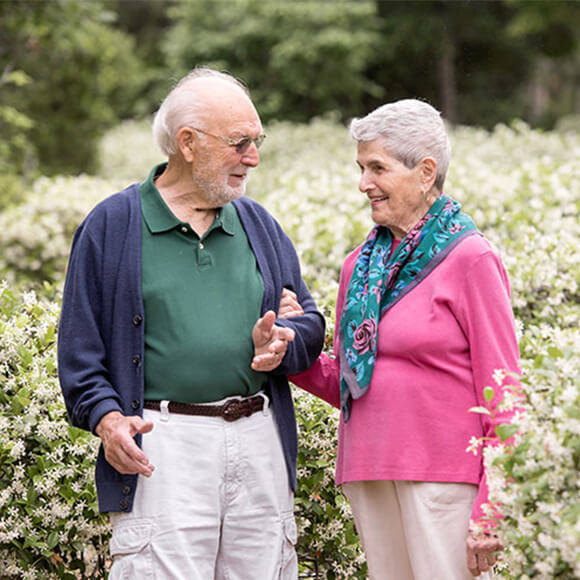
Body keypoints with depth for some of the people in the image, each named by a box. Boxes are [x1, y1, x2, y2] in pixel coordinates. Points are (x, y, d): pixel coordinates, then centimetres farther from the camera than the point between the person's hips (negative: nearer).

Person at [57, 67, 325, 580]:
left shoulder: (260, 225, 17)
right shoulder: (112, 226, 3)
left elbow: (309, 321, 19)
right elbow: (79, 343, 3)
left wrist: (281, 342, -4)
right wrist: (106, 416, -12)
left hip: (260, 441, 5)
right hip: (162, 447, -4)